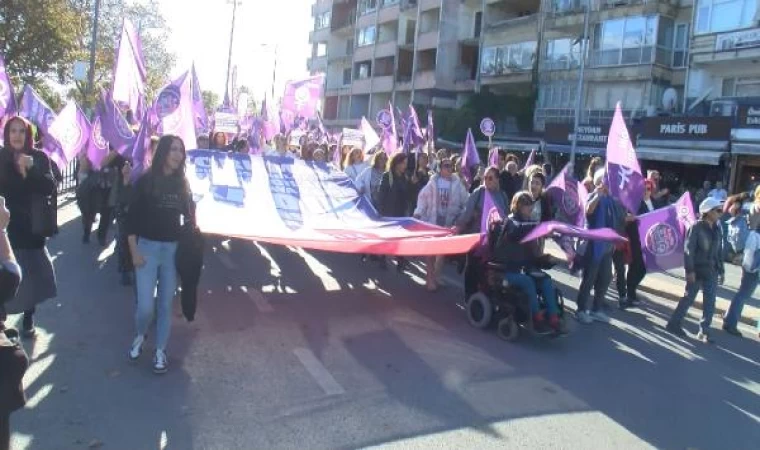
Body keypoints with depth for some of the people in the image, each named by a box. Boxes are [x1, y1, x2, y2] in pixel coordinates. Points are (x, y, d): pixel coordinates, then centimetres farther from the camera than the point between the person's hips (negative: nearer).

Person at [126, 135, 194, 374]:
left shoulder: (182, 183, 5)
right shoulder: (145, 181, -5)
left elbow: (188, 215, 12)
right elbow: (132, 218, -5)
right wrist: (134, 251, -9)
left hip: (173, 249, 3)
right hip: (147, 247, -3)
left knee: (166, 304, 7)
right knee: (145, 306, -5)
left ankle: (160, 351, 22)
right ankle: (140, 336, 27)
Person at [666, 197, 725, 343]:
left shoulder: (717, 229, 8)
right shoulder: (696, 227, -10)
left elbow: (719, 251, 12)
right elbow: (689, 249, -14)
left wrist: (721, 271, 11)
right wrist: (689, 270, -19)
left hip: (712, 272, 6)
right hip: (697, 270, -5)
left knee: (710, 302, 4)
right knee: (688, 298, 3)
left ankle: (704, 332, 12)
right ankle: (674, 324, 16)